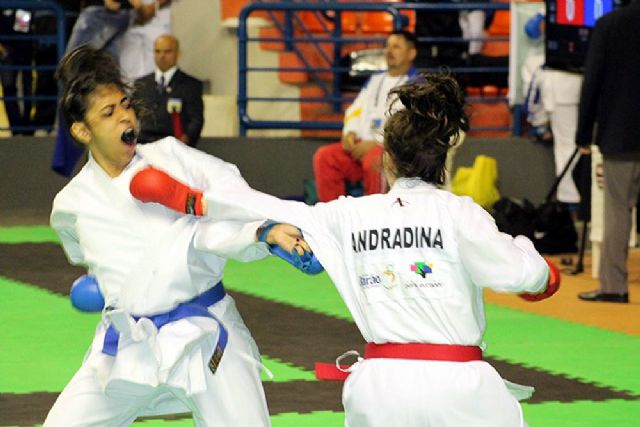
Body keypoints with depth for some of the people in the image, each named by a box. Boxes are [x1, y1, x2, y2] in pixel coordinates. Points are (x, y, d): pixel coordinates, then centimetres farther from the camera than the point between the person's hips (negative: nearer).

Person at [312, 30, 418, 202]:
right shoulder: (375, 81, 24)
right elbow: (355, 110, 22)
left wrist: (375, 143, -17)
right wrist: (350, 133, -1)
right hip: (361, 144, 7)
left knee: (375, 161, -39)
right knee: (324, 156, -16)